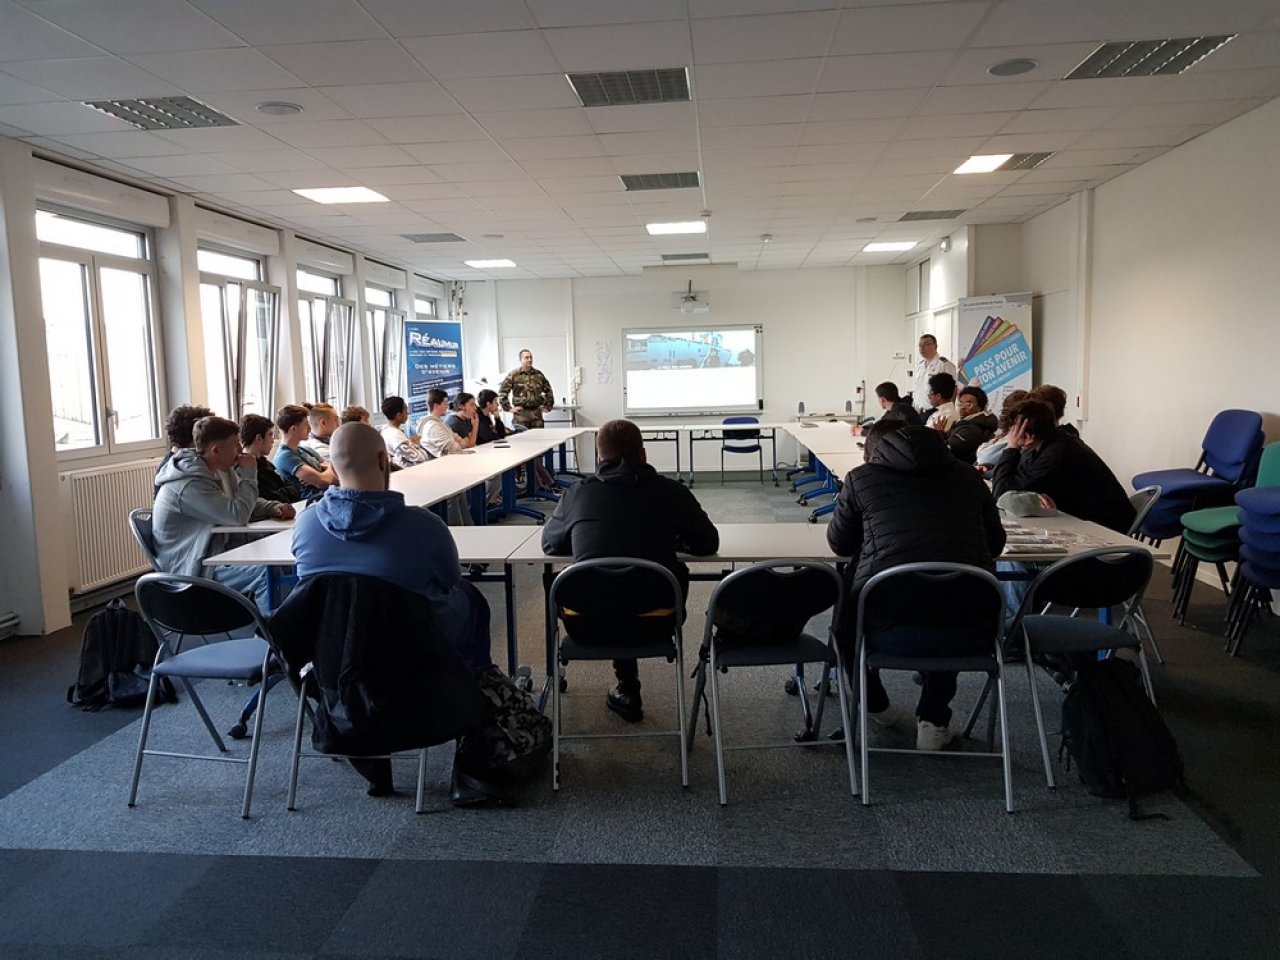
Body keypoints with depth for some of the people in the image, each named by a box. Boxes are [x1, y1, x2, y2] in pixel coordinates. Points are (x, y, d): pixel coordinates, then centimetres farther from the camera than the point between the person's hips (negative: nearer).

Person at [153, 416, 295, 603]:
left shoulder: (220, 470, 7)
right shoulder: (191, 484, -23)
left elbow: (248, 504, 16)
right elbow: (238, 516, -27)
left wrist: (274, 508, -5)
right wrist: (249, 475, -14)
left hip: (214, 554, 10)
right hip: (193, 570, -10)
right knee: (269, 572, -27)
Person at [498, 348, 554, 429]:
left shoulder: (539, 374, 11)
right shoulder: (513, 375, -1)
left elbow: (548, 391, 21)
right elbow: (502, 392, -2)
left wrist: (547, 406, 14)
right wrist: (508, 408, -5)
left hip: (536, 413, 4)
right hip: (521, 413, -4)